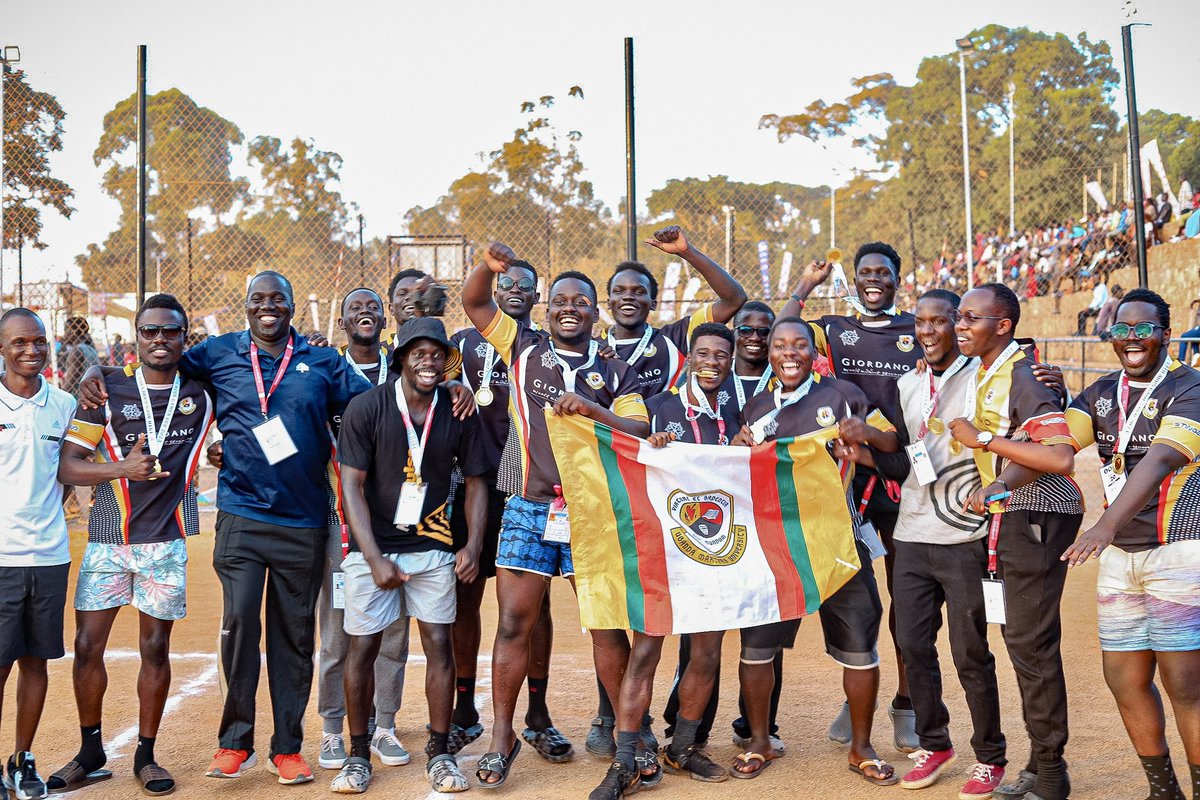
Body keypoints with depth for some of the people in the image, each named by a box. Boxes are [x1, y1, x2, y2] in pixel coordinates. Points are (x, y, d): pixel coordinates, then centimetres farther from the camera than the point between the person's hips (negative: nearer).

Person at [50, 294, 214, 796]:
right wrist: (123, 468, -21)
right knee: (88, 645, 2)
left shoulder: (200, 393, 2)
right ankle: (90, 754, 21)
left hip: (166, 541, 0)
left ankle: (146, 755, 20)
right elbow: (67, 467, -4)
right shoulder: (108, 388, -2)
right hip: (107, 539, 0)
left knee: (155, 649, 6)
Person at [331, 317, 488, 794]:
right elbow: (352, 487, -11)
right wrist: (375, 559, -17)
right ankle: (358, 755, 17)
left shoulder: (458, 414, -3)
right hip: (372, 546, -2)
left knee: (439, 643, 0)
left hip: (432, 547, 2)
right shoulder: (366, 408, -10)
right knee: (363, 646, 1)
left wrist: (474, 545, -6)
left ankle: (439, 754, 14)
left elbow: (475, 482, 6)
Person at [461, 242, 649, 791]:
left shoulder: (615, 373, 9)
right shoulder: (524, 349, 9)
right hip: (529, 512, 0)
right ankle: (502, 737, 14)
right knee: (513, 626, 2)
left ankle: (631, 734, 14)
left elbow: (641, 433, 0)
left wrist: (594, 412, -16)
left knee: (609, 627, 3)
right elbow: (474, 302, 11)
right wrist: (489, 266, -9)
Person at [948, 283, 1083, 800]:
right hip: (1008, 518, 10)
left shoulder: (1022, 377, -16)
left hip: (1037, 518, -10)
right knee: (1021, 639, 13)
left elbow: (1059, 457, -25)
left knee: (1030, 642, -6)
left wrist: (983, 438, -20)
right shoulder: (983, 375, 13)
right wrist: (994, 487, 2)